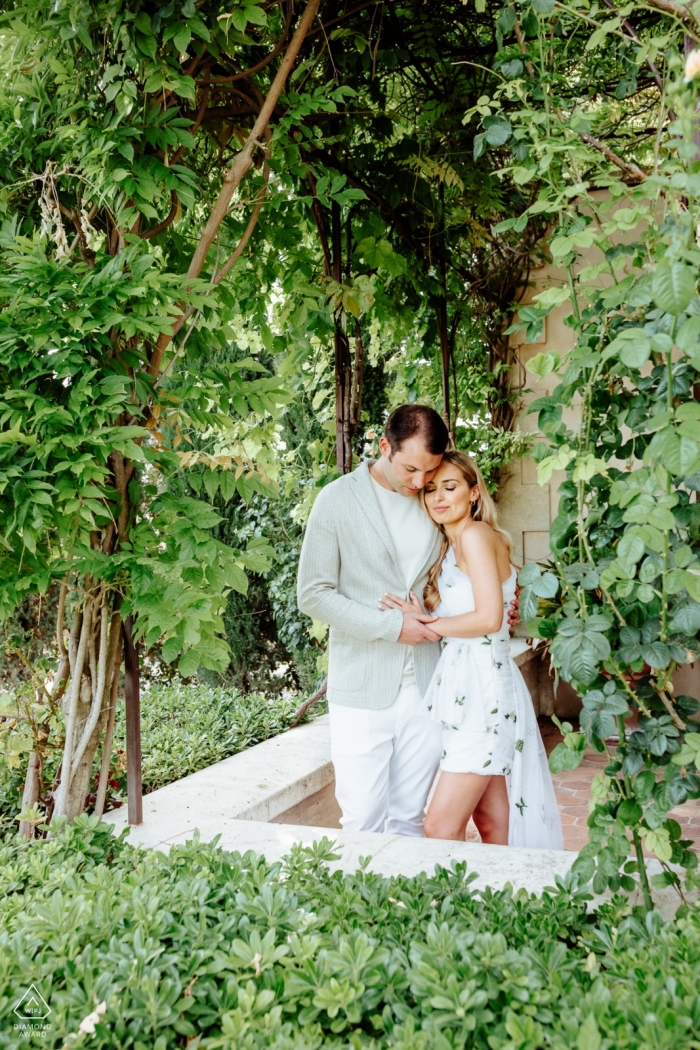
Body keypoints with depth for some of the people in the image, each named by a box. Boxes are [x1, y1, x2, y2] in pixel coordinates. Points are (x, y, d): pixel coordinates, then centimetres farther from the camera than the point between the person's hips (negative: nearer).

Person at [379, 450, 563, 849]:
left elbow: (489, 618, -18)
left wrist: (425, 625, -9)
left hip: (482, 689, -9)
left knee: (441, 827, -8)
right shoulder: (449, 546, 17)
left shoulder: (476, 535, -10)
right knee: (493, 822, 14)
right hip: (464, 685, 9)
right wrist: (420, 617, -7)